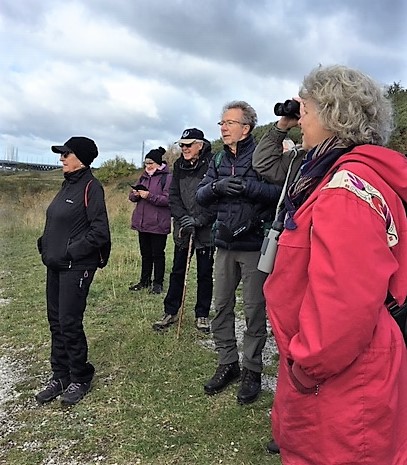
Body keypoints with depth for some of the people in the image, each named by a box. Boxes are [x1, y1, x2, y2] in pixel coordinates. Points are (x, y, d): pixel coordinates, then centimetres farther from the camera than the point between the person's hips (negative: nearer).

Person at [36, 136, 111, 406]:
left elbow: (99, 231, -17)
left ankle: (80, 379, 17)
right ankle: (60, 377, 28)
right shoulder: (68, 184, 13)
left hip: (77, 267, -8)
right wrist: (46, 246, 7)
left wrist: (71, 253, -17)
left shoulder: (90, 187, -12)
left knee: (69, 323, -2)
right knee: (56, 322, 13)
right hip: (56, 265, 9)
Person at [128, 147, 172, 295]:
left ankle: (158, 283, 16)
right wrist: (135, 194, -7)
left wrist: (149, 196, -22)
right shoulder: (144, 176, 14)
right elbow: (131, 196, 16)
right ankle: (145, 281, 27)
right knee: (145, 254, 16)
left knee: (158, 254, 4)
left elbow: (168, 199, -18)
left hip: (158, 224, -6)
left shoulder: (167, 177, -8)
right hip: (142, 222, 7)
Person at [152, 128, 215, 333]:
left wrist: (200, 220, -16)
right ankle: (170, 312, 23)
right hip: (183, 228, 4)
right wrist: (183, 217, -7)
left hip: (206, 229, -4)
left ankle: (202, 315, 22)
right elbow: (173, 195, 7)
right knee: (177, 271, 10)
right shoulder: (179, 165, 7)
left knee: (204, 273, 7)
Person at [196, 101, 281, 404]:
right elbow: (200, 195, 4)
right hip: (225, 245, 6)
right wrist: (217, 186, -15)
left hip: (255, 245, -6)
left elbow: (278, 191, -18)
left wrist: (247, 186, -26)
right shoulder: (219, 159, 11)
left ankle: (252, 370, 20)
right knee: (222, 307, 11)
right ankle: (228, 364, 27)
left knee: (254, 310, 4)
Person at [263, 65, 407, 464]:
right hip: (321, 363, 10)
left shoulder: (349, 185, -24)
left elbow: (346, 301, -31)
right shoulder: (337, 174, 10)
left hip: (338, 382, -10)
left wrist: (308, 365, -17)